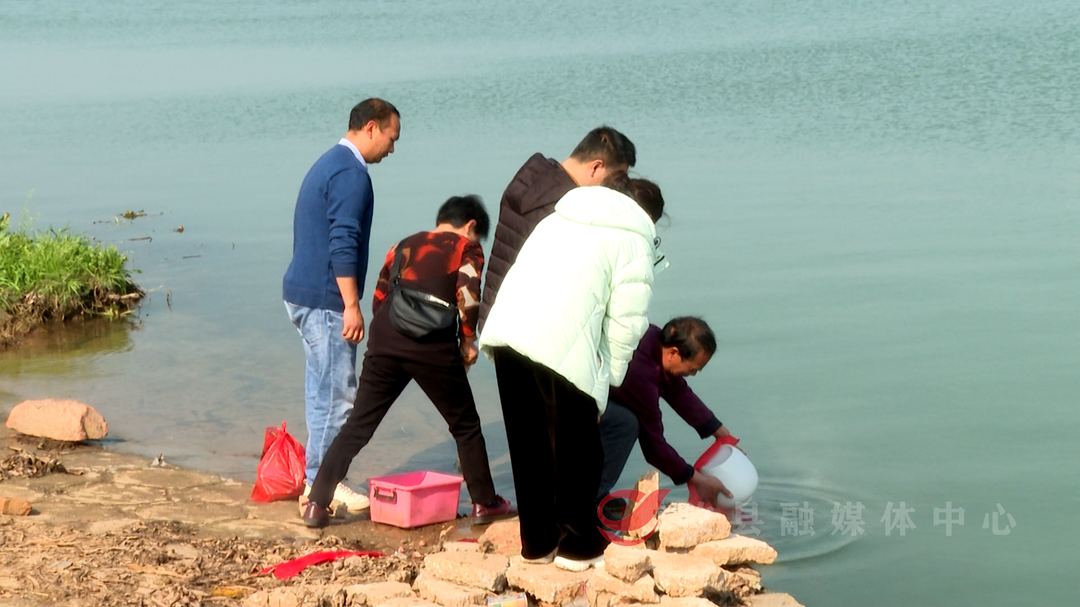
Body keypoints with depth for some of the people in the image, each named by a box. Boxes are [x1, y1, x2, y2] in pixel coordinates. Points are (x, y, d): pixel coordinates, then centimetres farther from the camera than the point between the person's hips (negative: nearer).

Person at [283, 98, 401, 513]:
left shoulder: (328, 164, 18)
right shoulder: (351, 174, -15)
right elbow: (343, 245, -22)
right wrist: (351, 305, -21)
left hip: (303, 293, 10)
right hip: (325, 300, -10)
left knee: (323, 391, 13)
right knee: (337, 394, -5)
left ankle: (318, 479, 18)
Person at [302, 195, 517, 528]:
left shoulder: (404, 245, 26)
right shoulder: (467, 249, 13)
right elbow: (468, 295, -4)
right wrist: (468, 339, 8)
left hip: (384, 341, 4)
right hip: (433, 347, -4)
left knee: (356, 427, 8)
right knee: (466, 425, 14)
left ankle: (317, 505, 3)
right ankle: (485, 503, 20)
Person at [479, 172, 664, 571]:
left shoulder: (560, 217, 29)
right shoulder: (633, 239, 9)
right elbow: (626, 321, 1)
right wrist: (608, 378, 11)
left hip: (504, 332, 7)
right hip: (562, 350, -7)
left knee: (529, 445, 16)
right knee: (576, 451, 8)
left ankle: (537, 541, 25)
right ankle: (578, 546, 17)